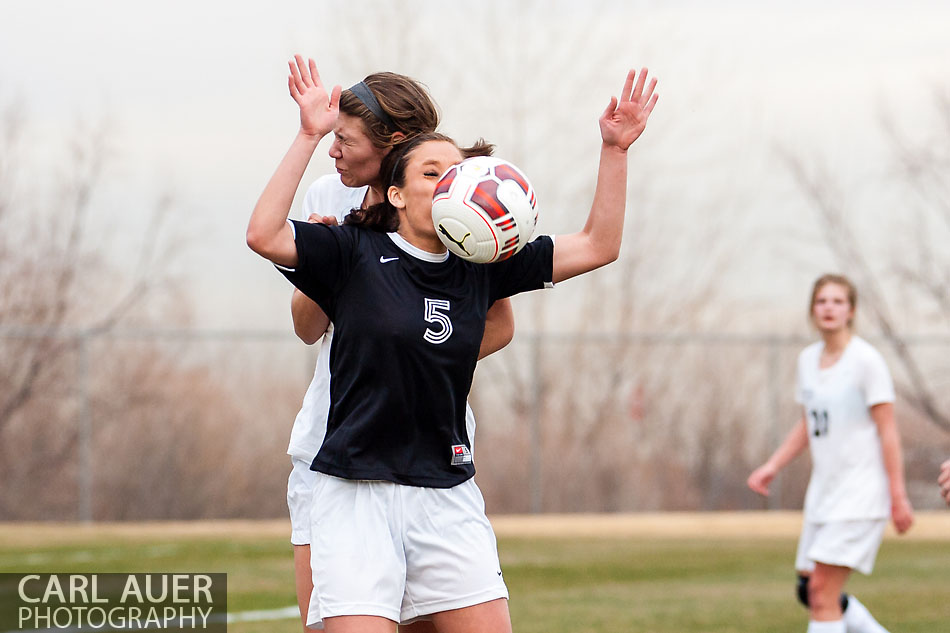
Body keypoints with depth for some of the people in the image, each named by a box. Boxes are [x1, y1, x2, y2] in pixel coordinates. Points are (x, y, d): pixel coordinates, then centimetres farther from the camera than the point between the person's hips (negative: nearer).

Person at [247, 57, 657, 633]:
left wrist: (615, 150, 1)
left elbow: (597, 246, 10)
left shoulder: (480, 267, 9)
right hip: (358, 493, -4)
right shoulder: (355, 255, -1)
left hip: (449, 498, 4)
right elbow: (265, 235, -17)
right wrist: (309, 136, -18)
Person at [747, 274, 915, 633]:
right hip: (823, 490, 8)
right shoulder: (808, 359, 10)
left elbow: (887, 430, -11)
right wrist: (773, 466, 12)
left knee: (822, 589, -13)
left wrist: (898, 495, -13)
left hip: (861, 492, -8)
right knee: (810, 591, 9)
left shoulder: (866, 360, -11)